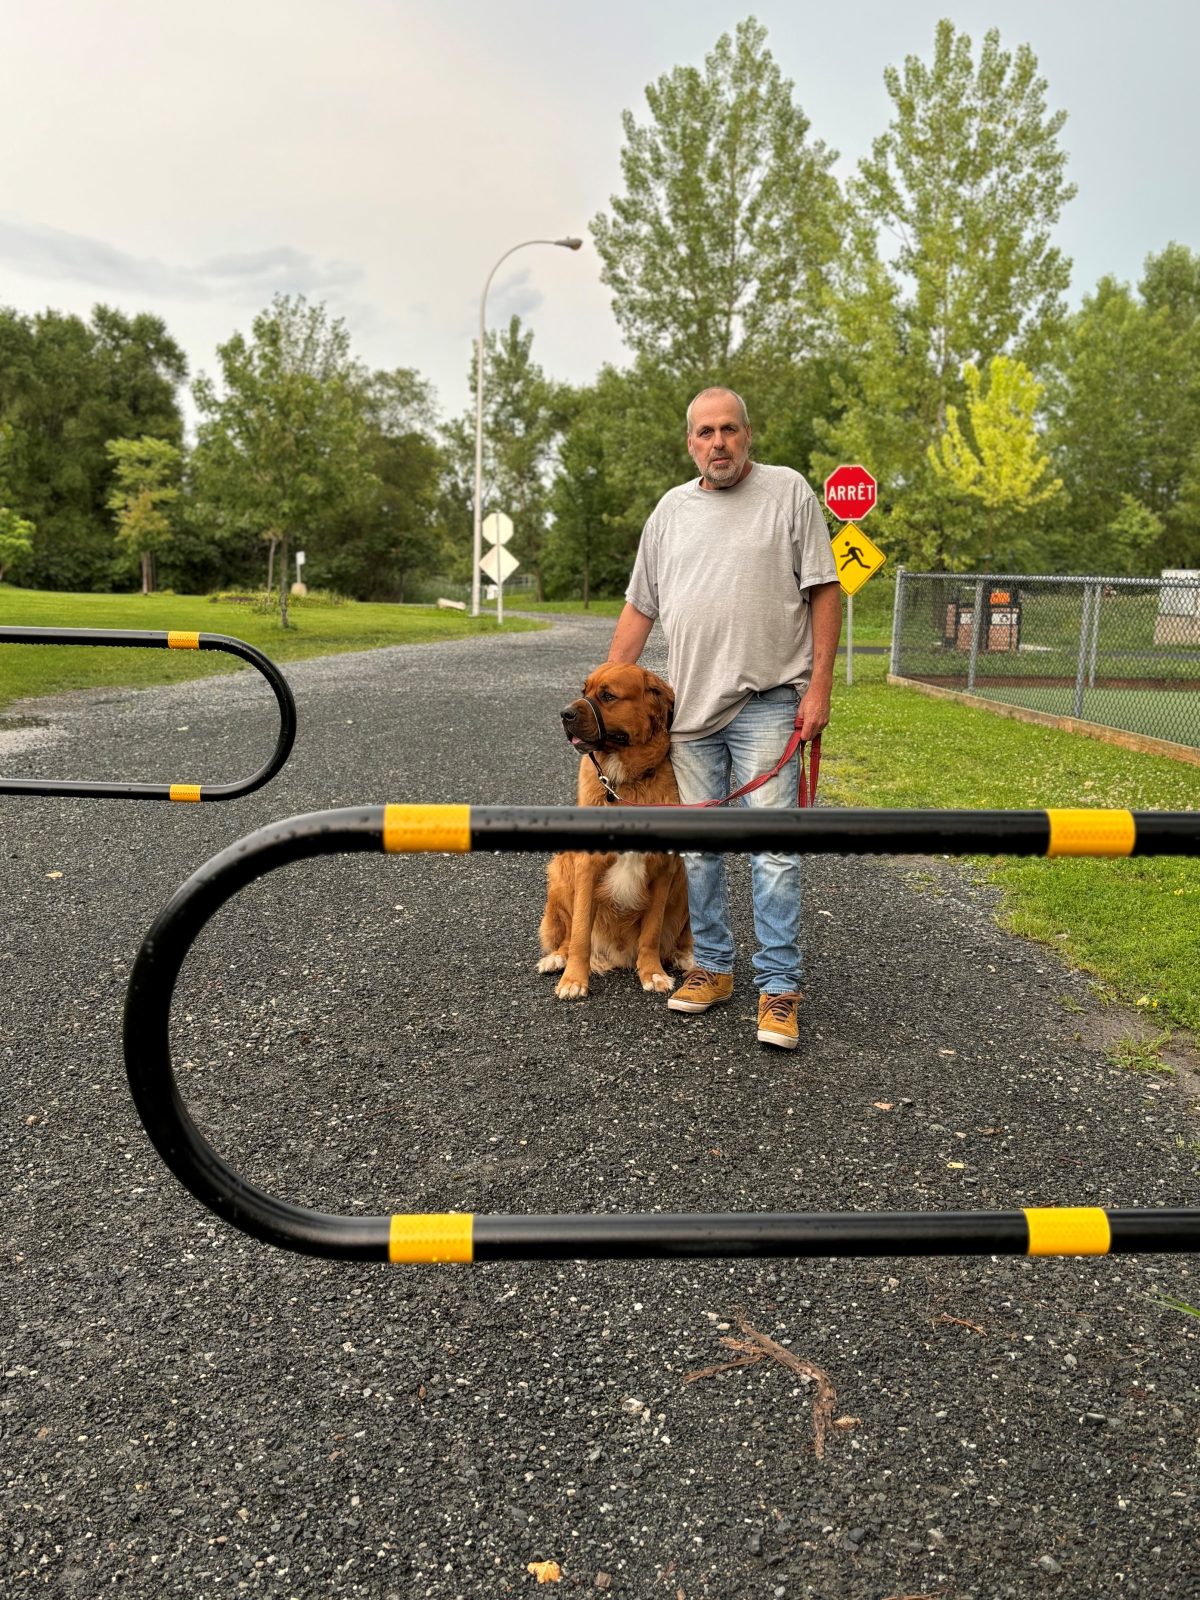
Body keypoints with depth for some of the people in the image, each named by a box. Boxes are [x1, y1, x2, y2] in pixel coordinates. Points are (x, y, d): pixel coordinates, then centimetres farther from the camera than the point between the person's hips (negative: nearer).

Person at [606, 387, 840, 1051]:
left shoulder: (788, 492, 1)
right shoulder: (671, 509, 13)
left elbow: (824, 593, -1)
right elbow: (639, 608, 16)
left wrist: (819, 687, -9)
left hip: (766, 703, -4)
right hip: (690, 705, 5)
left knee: (773, 846, -6)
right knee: (698, 846, 9)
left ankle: (779, 986, 1)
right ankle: (712, 967, 22)